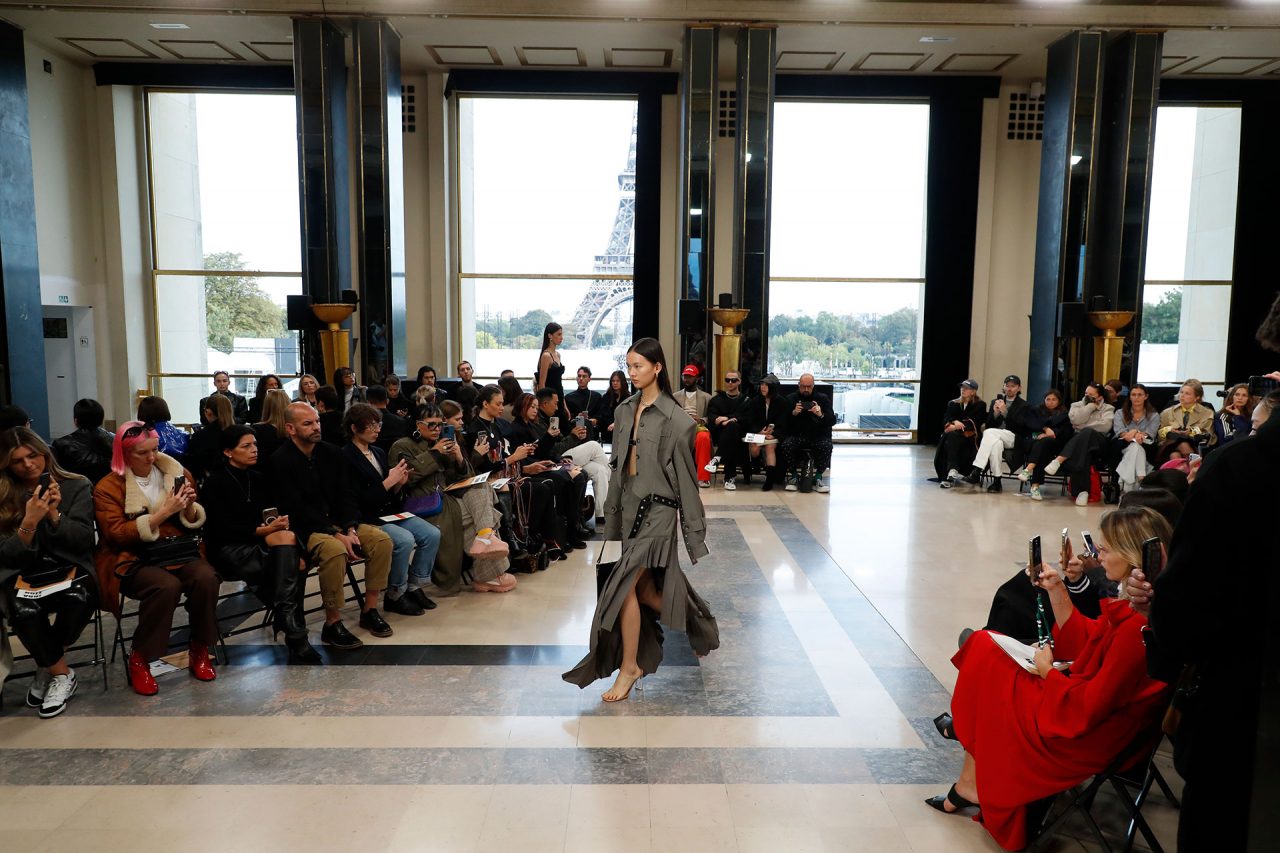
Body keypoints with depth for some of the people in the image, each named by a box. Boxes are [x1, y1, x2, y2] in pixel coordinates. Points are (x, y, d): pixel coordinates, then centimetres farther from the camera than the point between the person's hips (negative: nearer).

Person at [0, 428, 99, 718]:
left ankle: (47, 666, -6)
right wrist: (29, 522, -18)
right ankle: (61, 673, -8)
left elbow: (84, 541, -3)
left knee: (80, 596, -36)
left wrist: (54, 514, -16)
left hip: (69, 568, -1)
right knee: (24, 609, -35)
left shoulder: (77, 486, 3)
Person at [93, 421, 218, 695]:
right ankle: (139, 660, -14)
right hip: (134, 559, -3)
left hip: (179, 551, 3)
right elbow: (117, 534, -10)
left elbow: (196, 523, 17)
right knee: (166, 585, -34)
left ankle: (199, 650, -8)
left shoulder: (178, 473, 10)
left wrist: (189, 507, -7)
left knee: (206, 577, -29)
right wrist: (162, 514, -19)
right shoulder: (108, 487, 0)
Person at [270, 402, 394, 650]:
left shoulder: (331, 453, 6)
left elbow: (345, 496, 5)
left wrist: (351, 530, -12)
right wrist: (337, 535, -23)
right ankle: (332, 624, -20)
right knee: (335, 550, -35)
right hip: (303, 529, -6)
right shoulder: (281, 461, -12)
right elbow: (298, 509, -17)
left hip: (337, 522, 6)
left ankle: (370, 609, -2)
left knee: (382, 540, -14)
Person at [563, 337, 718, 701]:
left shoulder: (673, 418, -12)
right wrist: (612, 510, 13)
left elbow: (685, 476, -9)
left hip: (657, 508, -7)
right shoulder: (625, 411, 8)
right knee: (645, 588, 13)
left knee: (626, 584, -12)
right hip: (629, 504, 7)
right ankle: (694, 622, 39)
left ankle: (629, 667, 5)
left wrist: (695, 534, -7)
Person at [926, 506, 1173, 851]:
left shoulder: (1139, 624, -30)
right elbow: (1084, 643, 12)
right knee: (984, 647, 7)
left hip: (1091, 734, -10)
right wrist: (1057, 590, 5)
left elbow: (1090, 707, -26)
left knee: (988, 666, -1)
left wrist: (1048, 671, -10)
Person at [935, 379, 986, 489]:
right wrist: (955, 422, -20)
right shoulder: (953, 404, 19)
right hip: (953, 435, 4)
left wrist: (956, 427, -19)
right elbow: (946, 419, 5)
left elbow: (974, 423, -6)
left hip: (969, 437, -4)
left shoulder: (980, 405, 8)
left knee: (952, 437, -35)